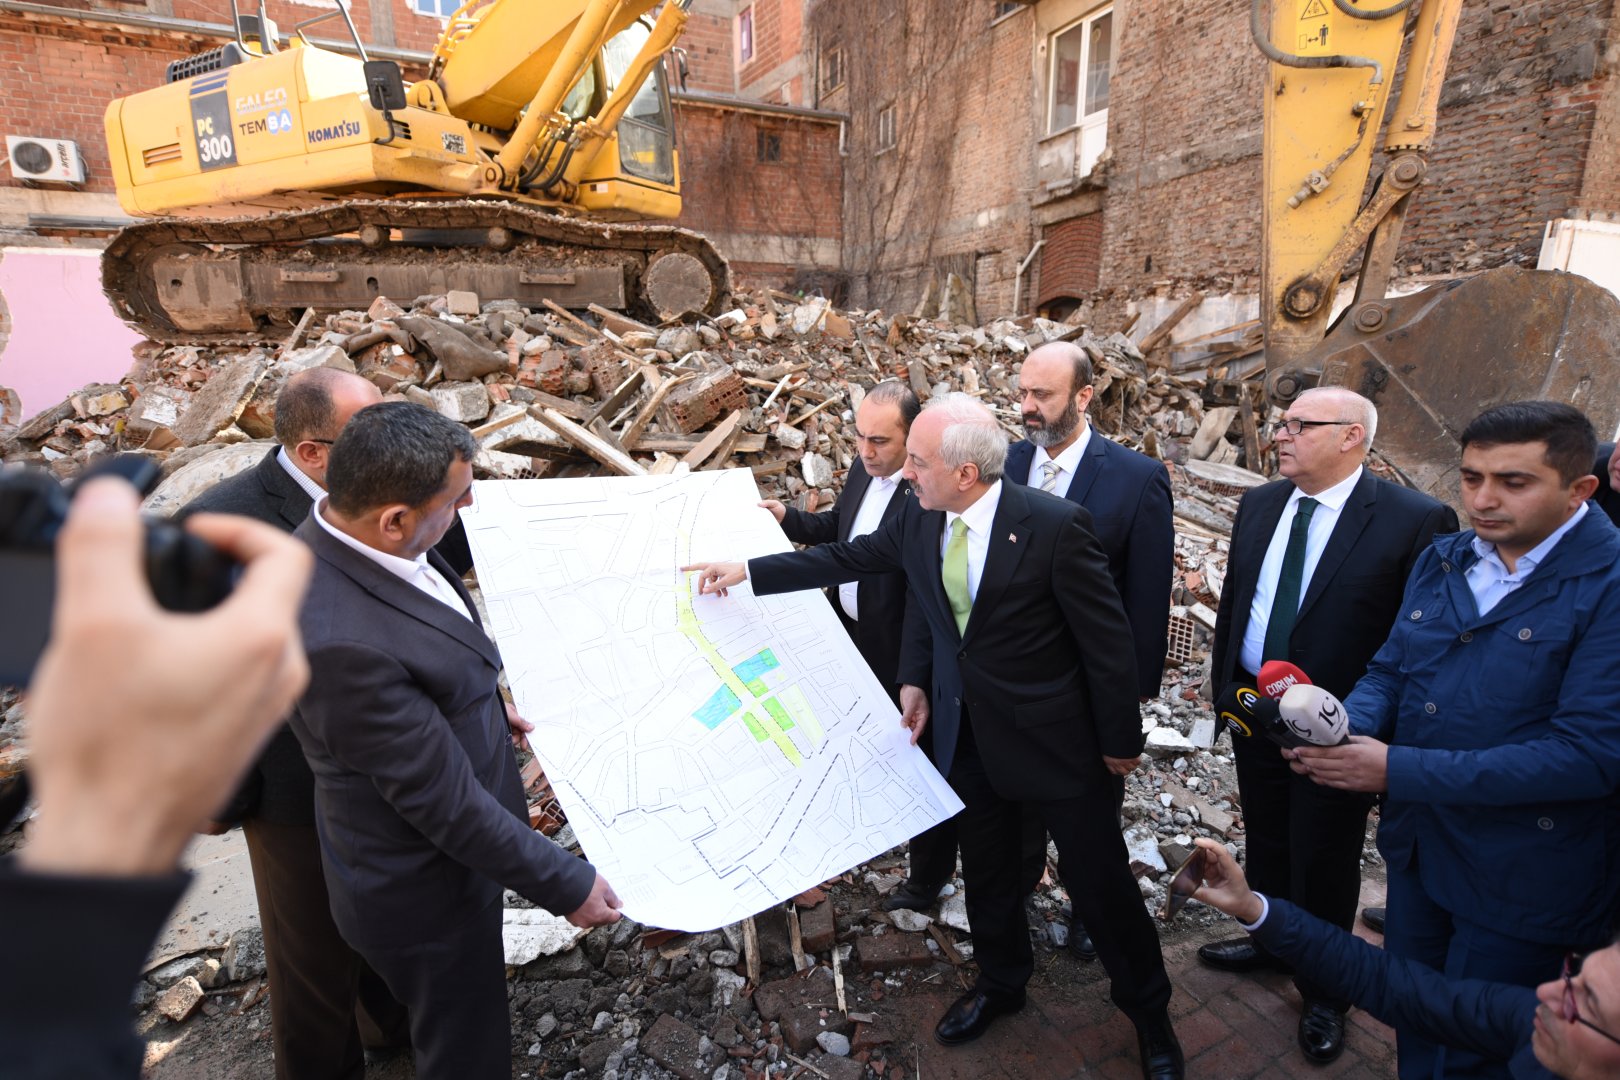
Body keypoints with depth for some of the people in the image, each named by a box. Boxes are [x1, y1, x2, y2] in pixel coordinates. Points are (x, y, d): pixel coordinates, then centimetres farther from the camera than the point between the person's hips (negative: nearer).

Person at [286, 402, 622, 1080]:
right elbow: (445, 800, -30)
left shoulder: (347, 535, -12)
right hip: (423, 892, -8)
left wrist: (482, 700, 15)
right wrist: (565, 885, -19)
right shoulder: (343, 642, -39)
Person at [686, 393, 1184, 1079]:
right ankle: (1001, 983, 51)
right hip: (964, 732, 5)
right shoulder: (919, 519, -8)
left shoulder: (1054, 525, -23)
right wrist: (747, 571, 4)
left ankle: (1149, 1011, 41)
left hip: (1054, 735, -4)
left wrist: (1121, 739, -6)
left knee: (1100, 882, 12)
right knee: (986, 874, 23)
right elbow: (849, 558, 6)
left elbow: (1107, 638, -15)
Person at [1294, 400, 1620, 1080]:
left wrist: (1399, 769, -28)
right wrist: (1348, 730, -16)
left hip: (1522, 879, -5)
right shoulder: (1441, 562, 0)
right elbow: (1389, 672, 5)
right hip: (1417, 846, 5)